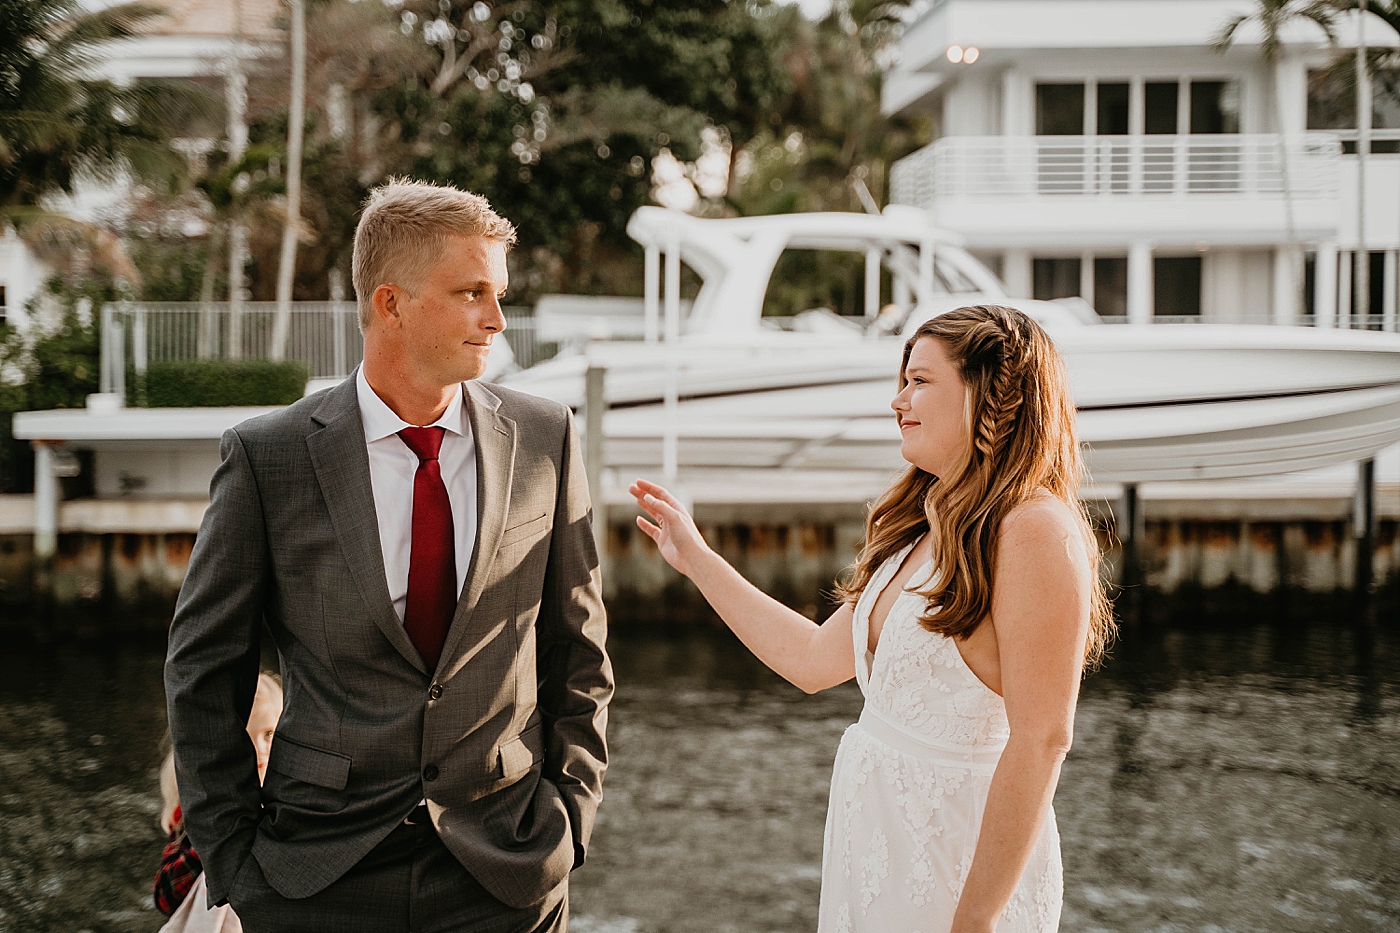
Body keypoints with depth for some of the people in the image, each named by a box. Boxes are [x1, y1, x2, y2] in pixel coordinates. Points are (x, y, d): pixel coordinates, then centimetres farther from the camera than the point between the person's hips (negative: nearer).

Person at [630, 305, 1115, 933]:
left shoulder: (1037, 531, -18)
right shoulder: (922, 531, 10)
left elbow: (1041, 739, -22)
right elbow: (813, 659, 13)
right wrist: (697, 560, 17)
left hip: (961, 865, -8)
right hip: (873, 844, 8)